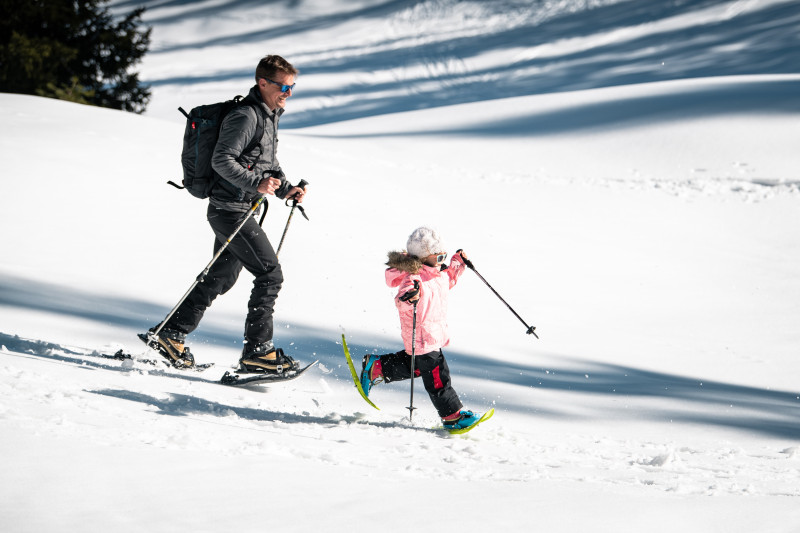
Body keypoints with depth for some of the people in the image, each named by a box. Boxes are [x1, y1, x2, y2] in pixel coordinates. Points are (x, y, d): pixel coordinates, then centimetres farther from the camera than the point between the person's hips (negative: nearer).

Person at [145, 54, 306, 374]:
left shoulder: (268, 117, 16)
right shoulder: (245, 116, -16)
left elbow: (269, 164, 26)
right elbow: (221, 160, -21)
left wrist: (285, 190, 10)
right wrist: (255, 183, -30)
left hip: (240, 212, 10)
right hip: (231, 209, -10)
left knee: (221, 278, 14)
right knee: (270, 273, -12)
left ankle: (171, 336, 21)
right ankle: (257, 351, -9)